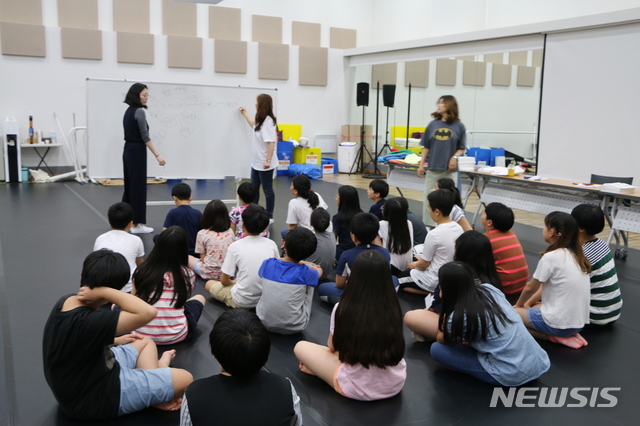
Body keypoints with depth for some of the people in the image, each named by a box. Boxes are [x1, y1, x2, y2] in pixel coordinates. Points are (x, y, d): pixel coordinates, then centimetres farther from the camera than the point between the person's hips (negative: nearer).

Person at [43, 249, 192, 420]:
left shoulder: (66, 301, -6)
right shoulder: (89, 321, -35)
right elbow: (148, 312, -44)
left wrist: (115, 340, 18)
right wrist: (104, 291, -38)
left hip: (82, 382, 9)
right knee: (185, 379, -5)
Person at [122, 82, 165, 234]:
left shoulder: (128, 111, 13)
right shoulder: (139, 112, -15)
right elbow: (145, 137, -18)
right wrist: (157, 155, -18)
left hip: (128, 150, 10)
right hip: (136, 152, -10)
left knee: (130, 185, 14)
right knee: (138, 186, -3)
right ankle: (136, 224, 2)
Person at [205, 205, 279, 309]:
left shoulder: (235, 247, -15)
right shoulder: (271, 244, -6)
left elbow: (224, 280, -10)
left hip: (242, 302, -4)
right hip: (268, 299, 5)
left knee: (209, 284, 17)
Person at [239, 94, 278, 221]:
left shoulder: (268, 121, -21)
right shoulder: (261, 120, 10)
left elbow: (271, 142, -26)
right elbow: (254, 125, 35)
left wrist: (268, 160, -27)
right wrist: (245, 114, 43)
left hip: (265, 163, -10)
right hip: (257, 161, 10)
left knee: (267, 190, 2)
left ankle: (269, 217, 14)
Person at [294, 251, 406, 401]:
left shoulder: (344, 309, -18)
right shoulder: (394, 308, -10)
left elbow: (332, 346, 1)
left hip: (359, 389, -3)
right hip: (396, 385, 3)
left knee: (300, 347, 10)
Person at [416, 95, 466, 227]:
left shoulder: (459, 126, -1)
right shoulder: (433, 125, 6)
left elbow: (462, 148, 3)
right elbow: (426, 147, 9)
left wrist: (455, 157, -15)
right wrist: (421, 164, 4)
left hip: (450, 169, -2)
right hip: (433, 168, 2)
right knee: (429, 198, 5)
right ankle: (427, 226, 16)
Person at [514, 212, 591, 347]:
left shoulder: (550, 257, -17)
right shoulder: (576, 255, 7)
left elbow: (530, 288, -4)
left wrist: (519, 305, 14)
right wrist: (528, 303, 19)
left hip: (559, 324, -8)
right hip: (579, 323, 8)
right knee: (532, 307, 25)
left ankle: (555, 337, -3)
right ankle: (568, 334, 7)